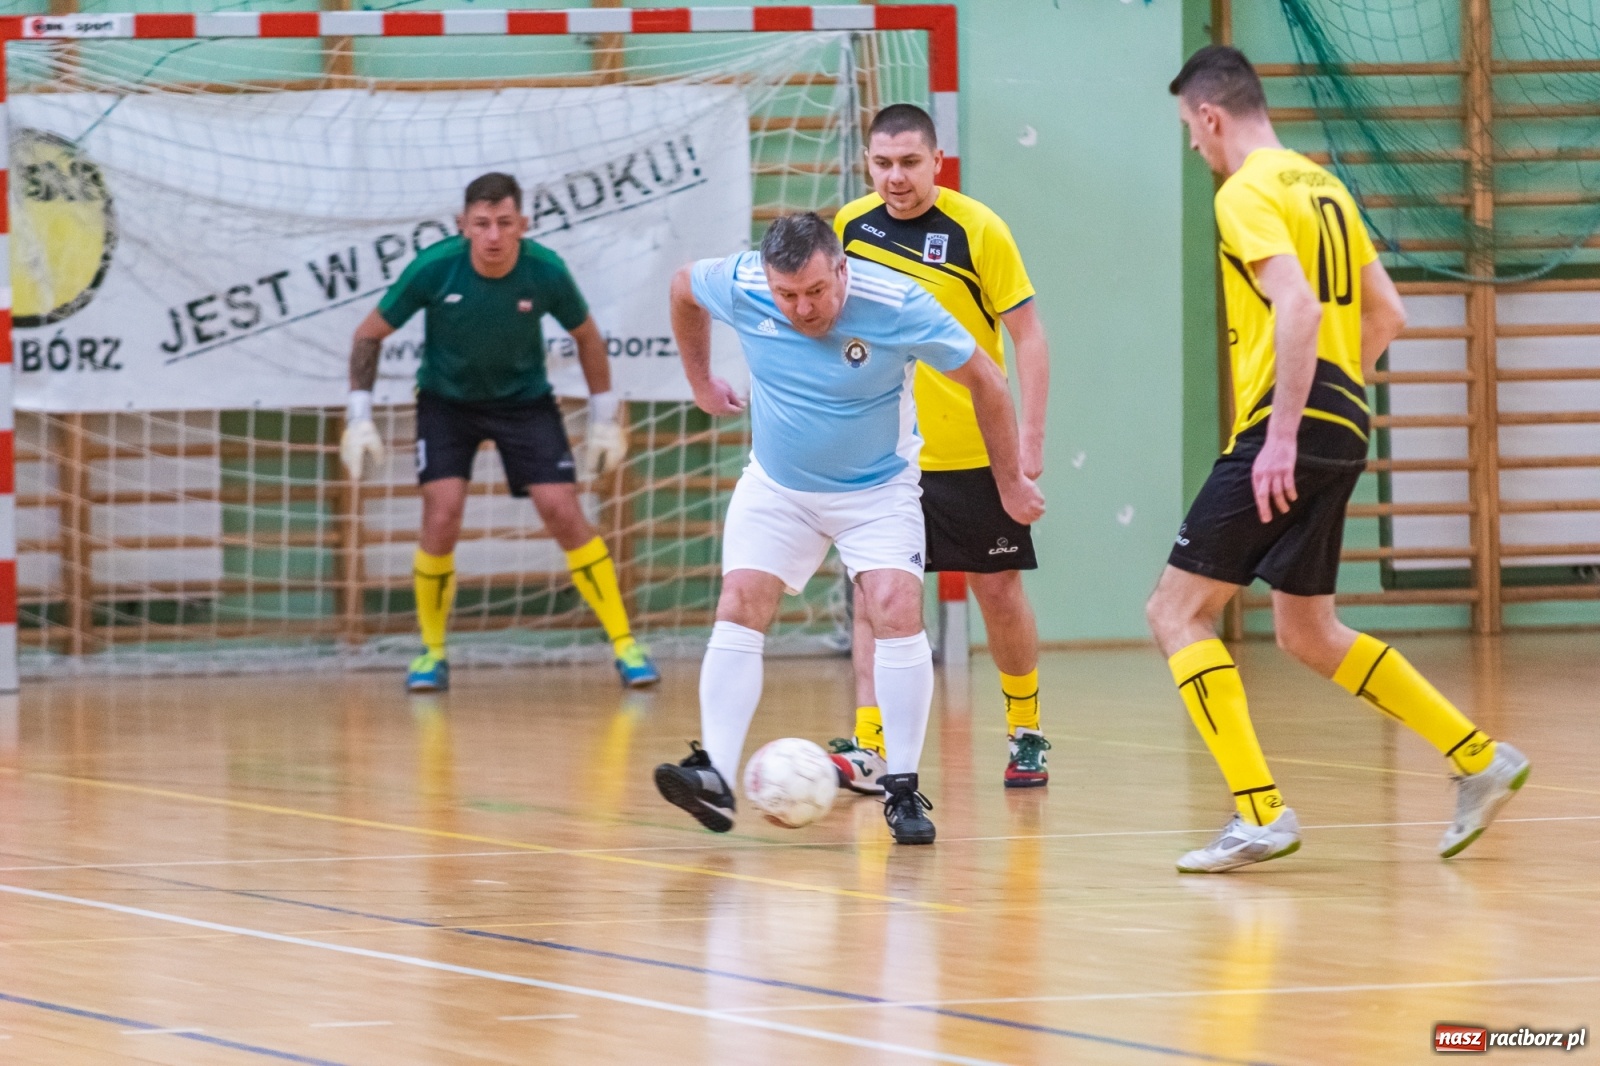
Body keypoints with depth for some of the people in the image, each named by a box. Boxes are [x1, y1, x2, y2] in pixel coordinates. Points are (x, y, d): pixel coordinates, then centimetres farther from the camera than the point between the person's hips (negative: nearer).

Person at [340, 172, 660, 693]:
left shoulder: (546, 272, -22)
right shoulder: (434, 268, -25)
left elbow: (587, 337, -1)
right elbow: (369, 334, -10)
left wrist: (605, 419, 1)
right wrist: (359, 417, -15)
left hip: (524, 399, 0)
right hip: (446, 400, 0)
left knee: (563, 511, -12)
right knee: (442, 517, -17)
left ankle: (625, 645, -3)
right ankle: (432, 653, 3)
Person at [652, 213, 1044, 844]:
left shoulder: (896, 306, -27)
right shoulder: (739, 287, -20)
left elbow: (982, 379, -14)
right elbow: (683, 287, 6)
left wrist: (1010, 483, -7)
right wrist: (700, 381, 15)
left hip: (877, 490, -3)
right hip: (775, 487, 3)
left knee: (897, 612, -19)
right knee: (739, 609, -12)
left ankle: (902, 789, -11)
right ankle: (715, 775, -14)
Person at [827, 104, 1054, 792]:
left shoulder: (977, 230, -11)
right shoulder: (849, 227, -1)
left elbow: (1028, 333, -8)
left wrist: (1030, 437, -14)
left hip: (974, 450, -2)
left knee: (999, 590, 7)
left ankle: (1026, 732, 25)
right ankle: (867, 747, -11)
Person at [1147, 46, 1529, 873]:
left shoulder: (1248, 193, -10)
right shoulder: (1322, 185, 18)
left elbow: (1300, 306, -23)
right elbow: (1387, 313, 21)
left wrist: (1284, 432, -25)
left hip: (1290, 431, -9)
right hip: (1340, 430, 9)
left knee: (1176, 612, -5)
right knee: (1306, 633, 19)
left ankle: (1260, 815, -13)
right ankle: (1479, 759, 17)